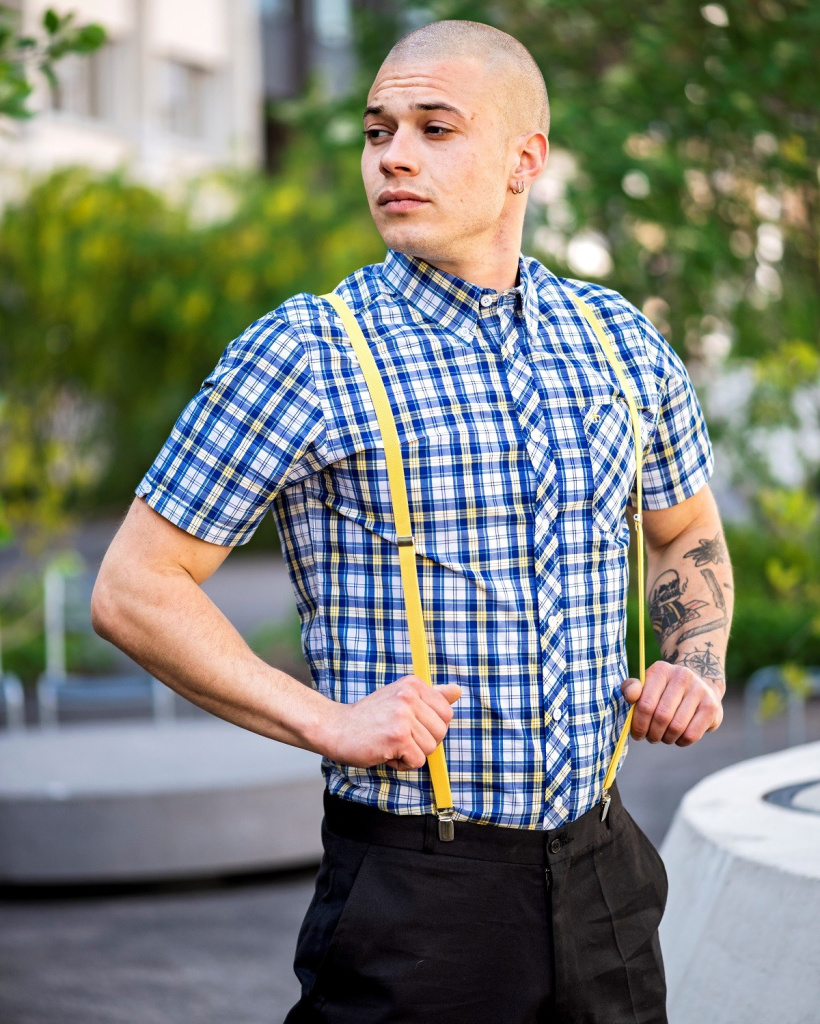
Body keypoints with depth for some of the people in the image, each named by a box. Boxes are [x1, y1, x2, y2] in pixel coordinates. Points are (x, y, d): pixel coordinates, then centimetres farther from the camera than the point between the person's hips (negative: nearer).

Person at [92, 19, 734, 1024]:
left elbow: (687, 532, 24)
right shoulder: (307, 354, -8)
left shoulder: (624, 341, 6)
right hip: (414, 890, -4)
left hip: (599, 867, 5)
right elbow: (134, 589, -7)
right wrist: (323, 720, -14)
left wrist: (696, 664, 5)